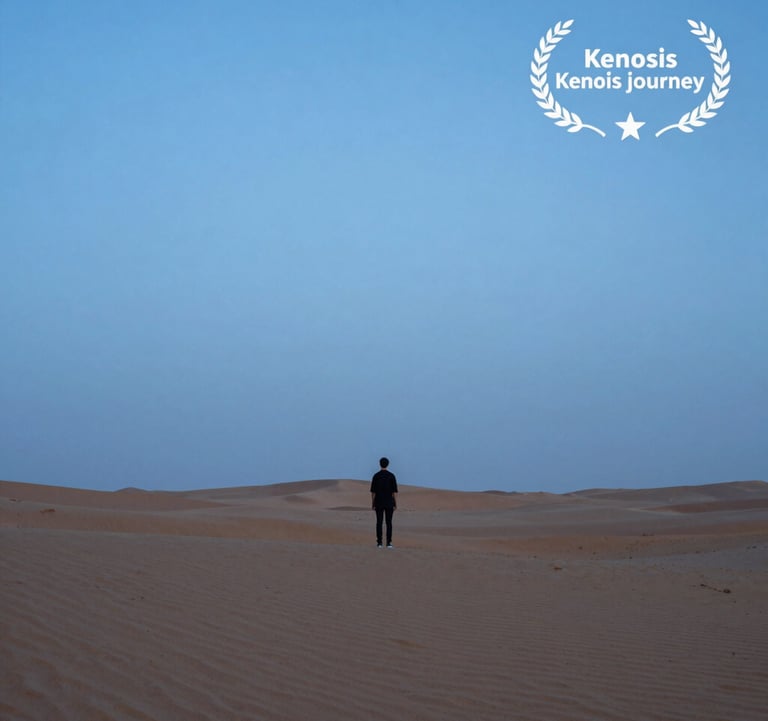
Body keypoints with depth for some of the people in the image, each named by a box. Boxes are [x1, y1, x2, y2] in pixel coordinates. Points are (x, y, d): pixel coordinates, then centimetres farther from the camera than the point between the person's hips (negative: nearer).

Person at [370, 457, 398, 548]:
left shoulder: (376, 476, -3)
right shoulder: (391, 476, -4)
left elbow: (373, 491, -3)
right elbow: (394, 491, -5)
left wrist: (372, 503, 3)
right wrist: (395, 503, 1)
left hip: (379, 503, 1)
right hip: (389, 503, 0)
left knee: (379, 522, 3)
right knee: (389, 522, 2)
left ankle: (379, 542, 0)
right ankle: (389, 543, -2)